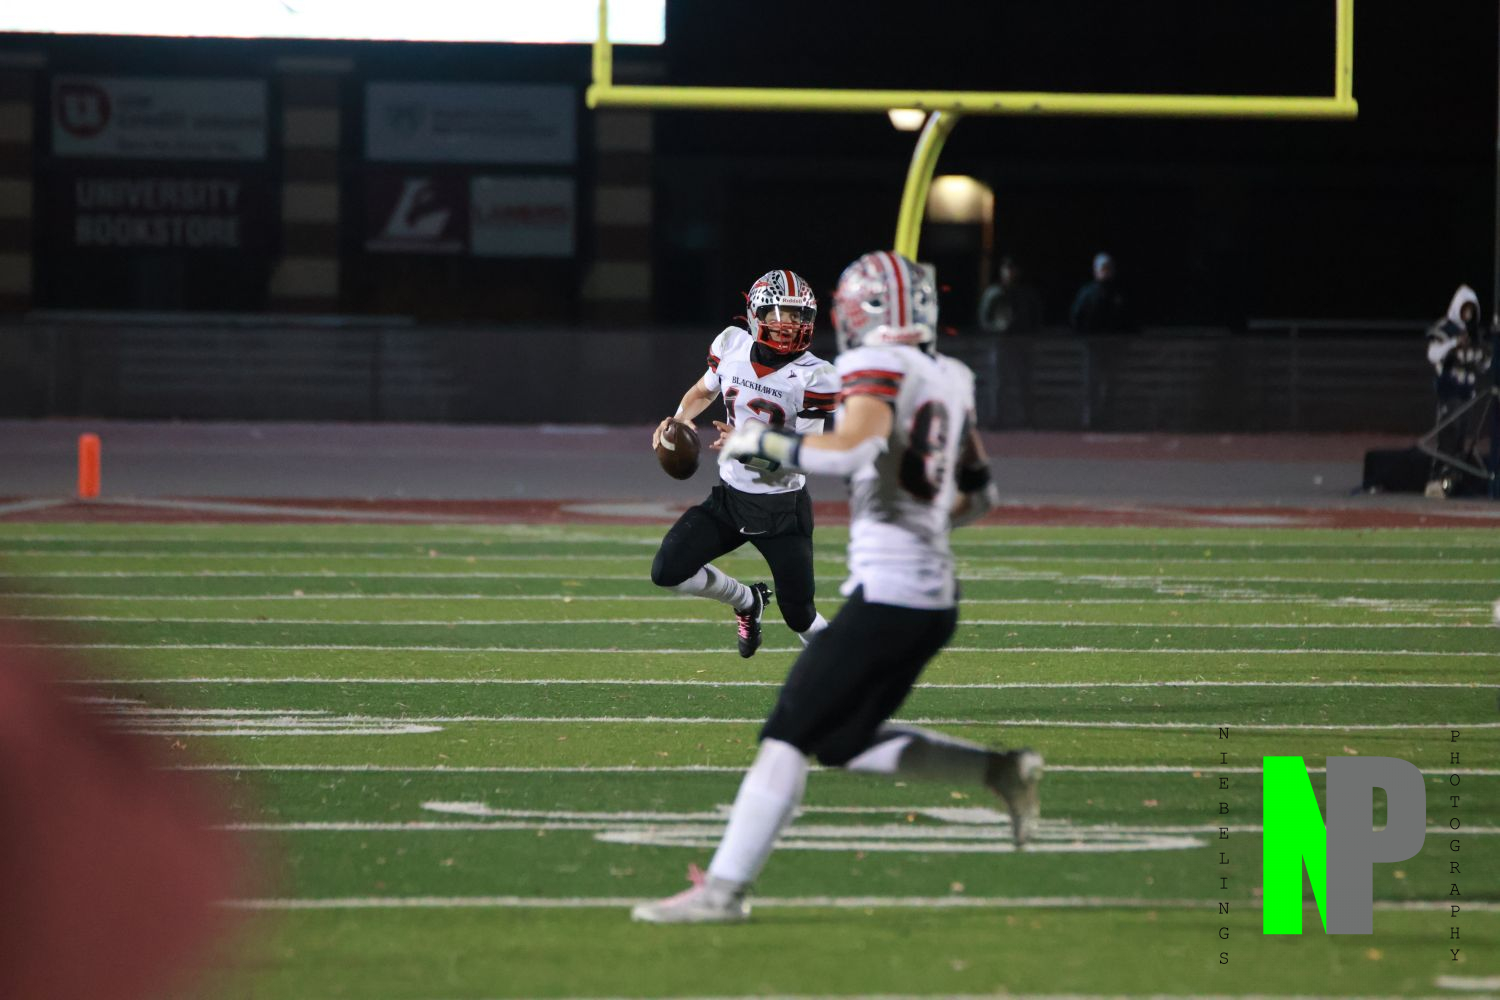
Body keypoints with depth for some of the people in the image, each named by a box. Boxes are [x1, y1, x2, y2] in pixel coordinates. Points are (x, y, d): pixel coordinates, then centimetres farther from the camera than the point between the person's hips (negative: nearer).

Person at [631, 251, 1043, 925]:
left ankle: (725, 888, -8)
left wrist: (766, 445, -14)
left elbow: (853, 447, -27)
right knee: (847, 742, 19)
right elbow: (978, 494, 23)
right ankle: (1000, 772, 12)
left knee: (789, 735, -6)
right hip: (935, 597, 8)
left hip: (885, 594, -8)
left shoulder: (878, 367, -9)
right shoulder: (951, 380, 15)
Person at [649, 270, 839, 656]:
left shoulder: (814, 377, -19)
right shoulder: (732, 346, -6)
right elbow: (703, 391, 16)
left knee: (799, 616, -1)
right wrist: (679, 420, -5)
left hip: (782, 508, -4)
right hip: (730, 497, 4)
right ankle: (748, 601, 18)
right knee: (668, 571, -11)